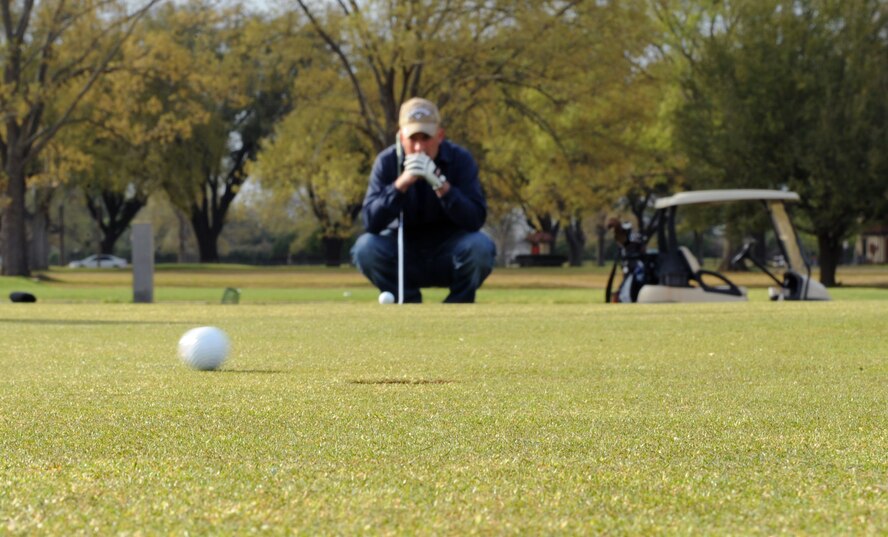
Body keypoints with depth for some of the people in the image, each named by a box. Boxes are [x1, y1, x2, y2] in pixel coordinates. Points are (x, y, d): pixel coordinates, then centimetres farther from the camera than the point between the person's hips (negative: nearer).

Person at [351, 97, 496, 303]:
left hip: (448, 259, -1)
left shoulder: (460, 159, -14)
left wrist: (441, 185, -37)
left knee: (481, 247, -31)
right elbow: (371, 222, -21)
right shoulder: (387, 161, -11)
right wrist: (401, 184, -34)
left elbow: (476, 220, -24)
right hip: (404, 257, 1)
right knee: (365, 248, -26)